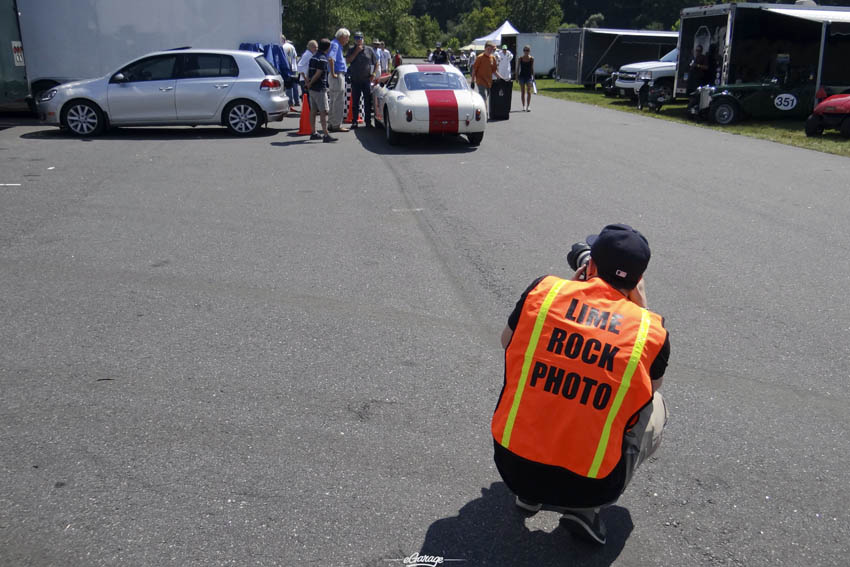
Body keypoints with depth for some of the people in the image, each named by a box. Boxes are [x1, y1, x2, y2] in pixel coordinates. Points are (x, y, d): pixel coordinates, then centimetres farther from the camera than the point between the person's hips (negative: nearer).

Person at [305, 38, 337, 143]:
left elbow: (308, 71, 15)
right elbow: (318, 74, -18)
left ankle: (313, 133, 19)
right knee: (324, 111, -11)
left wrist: (308, 82, 11)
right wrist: (310, 84, -8)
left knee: (313, 111, 13)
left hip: (312, 88, 9)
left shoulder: (313, 57, 13)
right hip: (320, 88, -9)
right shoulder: (322, 59, -15)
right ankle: (326, 135, -15)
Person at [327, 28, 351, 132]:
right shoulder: (335, 45, -13)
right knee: (339, 102, -8)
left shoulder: (337, 45, 18)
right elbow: (330, 58, -28)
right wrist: (333, 73, -24)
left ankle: (331, 124, 21)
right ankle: (336, 125, -5)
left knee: (334, 102, 14)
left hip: (339, 75, 11)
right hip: (337, 76, -11)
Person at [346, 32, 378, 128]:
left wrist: (374, 74, -2)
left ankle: (368, 121, 6)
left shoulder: (369, 50, 6)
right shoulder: (351, 51, 8)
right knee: (355, 102, 3)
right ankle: (354, 122, 8)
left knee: (368, 102, 0)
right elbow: (347, 61, -7)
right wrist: (356, 52, -10)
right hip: (355, 81, 1)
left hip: (367, 80, -1)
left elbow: (377, 63, 10)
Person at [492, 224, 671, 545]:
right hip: (589, 489, -1)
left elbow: (508, 343, 14)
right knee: (655, 404, 22)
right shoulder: (652, 331, -7)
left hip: (512, 468, 2)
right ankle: (587, 510, 9)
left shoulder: (543, 290, -6)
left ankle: (528, 493, 23)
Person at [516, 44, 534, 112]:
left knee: (528, 91, -8)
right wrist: (517, 76, -1)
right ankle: (524, 106, 11)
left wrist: (533, 76, 6)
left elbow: (532, 68, 8)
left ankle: (528, 106, -10)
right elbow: (517, 68, 4)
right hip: (522, 76, 0)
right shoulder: (520, 58, -1)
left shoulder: (531, 58, 1)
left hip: (529, 76, 0)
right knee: (523, 92, 4)